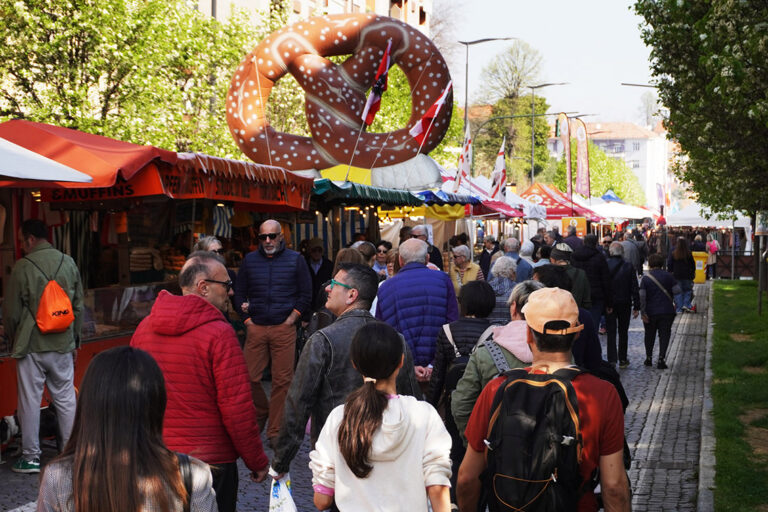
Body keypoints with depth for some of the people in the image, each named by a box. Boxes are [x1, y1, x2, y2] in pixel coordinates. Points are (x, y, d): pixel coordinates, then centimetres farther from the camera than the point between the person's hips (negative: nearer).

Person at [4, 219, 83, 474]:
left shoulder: (23, 267, -12)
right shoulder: (68, 263, 1)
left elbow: (11, 312, -6)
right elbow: (78, 307, 7)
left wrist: (13, 341, 11)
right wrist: (75, 341, 17)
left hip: (31, 347, -4)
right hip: (62, 346, 4)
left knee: (30, 401, 6)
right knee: (66, 399, 11)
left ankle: (31, 458, 12)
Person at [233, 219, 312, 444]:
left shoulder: (295, 259, 7)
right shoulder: (249, 260, 12)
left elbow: (306, 294, 7)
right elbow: (239, 293, 16)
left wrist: (291, 319, -2)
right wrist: (247, 320, 5)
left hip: (284, 329, -2)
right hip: (256, 328, 2)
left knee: (282, 380, -3)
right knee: (249, 377, -3)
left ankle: (275, 431, 6)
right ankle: (261, 411, 25)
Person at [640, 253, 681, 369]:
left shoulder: (645, 278, -4)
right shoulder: (668, 276, -4)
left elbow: (642, 296, -11)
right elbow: (677, 291, -7)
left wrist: (643, 312, -9)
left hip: (650, 312, 1)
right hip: (667, 311, -1)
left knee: (650, 335, 16)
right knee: (664, 334, 3)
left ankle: (649, 358, 24)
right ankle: (661, 359, -8)